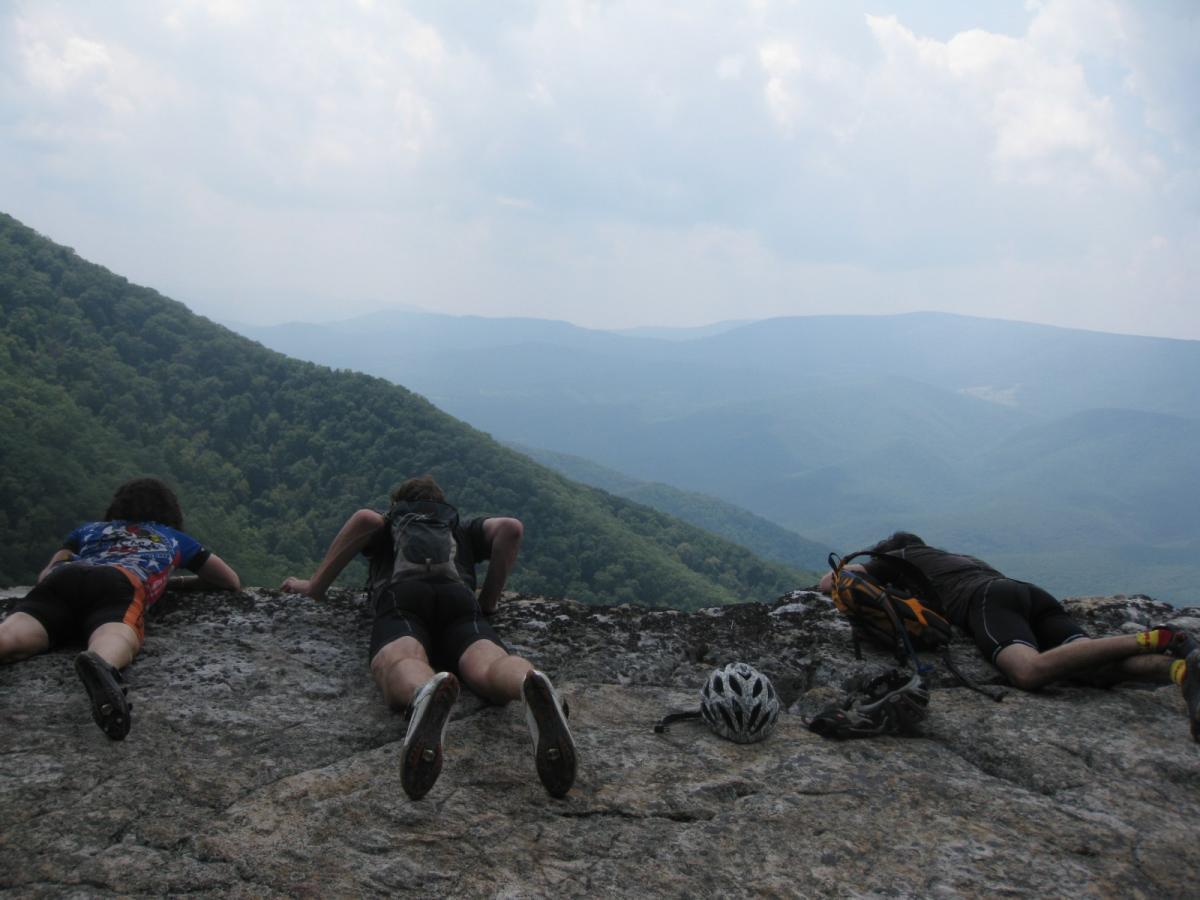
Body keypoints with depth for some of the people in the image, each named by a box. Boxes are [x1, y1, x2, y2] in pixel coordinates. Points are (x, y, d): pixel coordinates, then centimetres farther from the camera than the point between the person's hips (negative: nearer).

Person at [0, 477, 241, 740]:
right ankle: (99, 664, -71)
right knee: (116, 640, -34)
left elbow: (44, 576, 46)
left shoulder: (88, 529, 45)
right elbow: (232, 581, 50)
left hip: (64, 578, 2)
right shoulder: (173, 537, 42)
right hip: (119, 582, -2)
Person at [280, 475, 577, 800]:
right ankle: (531, 687, -67)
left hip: (402, 597, -1)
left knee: (400, 669, -32)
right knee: (490, 673, -29)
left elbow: (365, 518, 11)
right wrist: (489, 600, 27)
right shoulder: (463, 530, 41)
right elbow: (511, 527, 19)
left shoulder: (388, 525, 38)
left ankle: (428, 694, -71)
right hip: (460, 600, 1)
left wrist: (315, 586, 19)